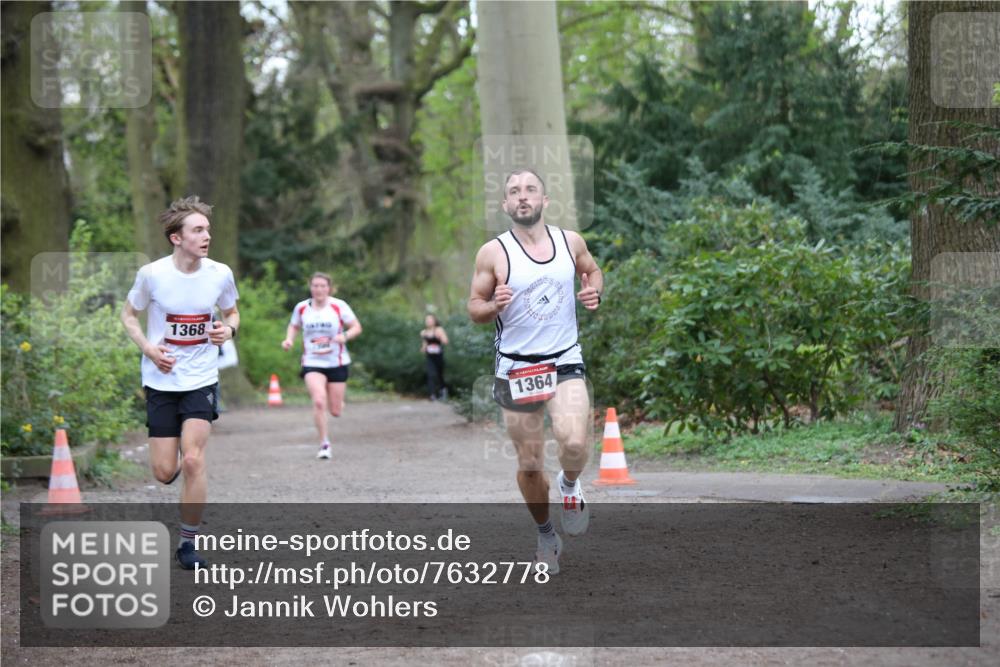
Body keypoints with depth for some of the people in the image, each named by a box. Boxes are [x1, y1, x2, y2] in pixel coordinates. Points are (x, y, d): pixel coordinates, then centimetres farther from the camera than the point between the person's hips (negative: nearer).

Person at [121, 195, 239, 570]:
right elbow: (129, 315, 5)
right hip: (161, 381, 0)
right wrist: (148, 347, -12)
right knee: (164, 472, 0)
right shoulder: (152, 274, -11)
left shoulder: (220, 274, -5)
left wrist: (228, 330, -10)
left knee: (193, 461, -14)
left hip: (201, 380, 0)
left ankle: (188, 543, 1)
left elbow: (231, 314, 13)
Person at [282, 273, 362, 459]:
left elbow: (357, 327, -3)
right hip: (312, 363, 0)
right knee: (319, 401, -23)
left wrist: (345, 336, -24)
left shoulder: (339, 306, -7)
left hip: (337, 363, 0)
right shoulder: (301, 308, 0)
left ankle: (337, 400, 45)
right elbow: (294, 326, 18)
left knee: (335, 411, 4)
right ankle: (324, 444, -9)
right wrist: (289, 339, -3)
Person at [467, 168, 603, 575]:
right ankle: (545, 535, 30)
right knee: (529, 464, 5)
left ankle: (570, 485, 11)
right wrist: (494, 306, -21)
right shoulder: (493, 253, -6)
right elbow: (474, 308, 1)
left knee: (574, 442, -24)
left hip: (565, 361, 1)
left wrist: (594, 292, -1)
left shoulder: (571, 242, 2)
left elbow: (593, 271, 21)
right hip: (516, 368, -1)